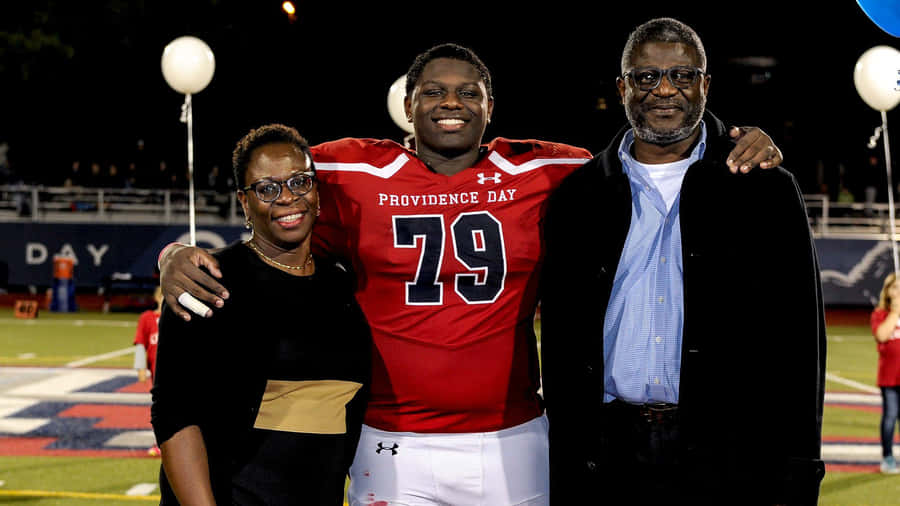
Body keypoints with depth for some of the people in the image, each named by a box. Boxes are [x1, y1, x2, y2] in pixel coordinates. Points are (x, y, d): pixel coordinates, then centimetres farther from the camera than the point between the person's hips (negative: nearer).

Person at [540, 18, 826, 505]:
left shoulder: (766, 190, 2)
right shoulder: (577, 199, 8)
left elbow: (799, 343, 0)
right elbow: (560, 345, 9)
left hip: (727, 462, -1)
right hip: (615, 465, 2)